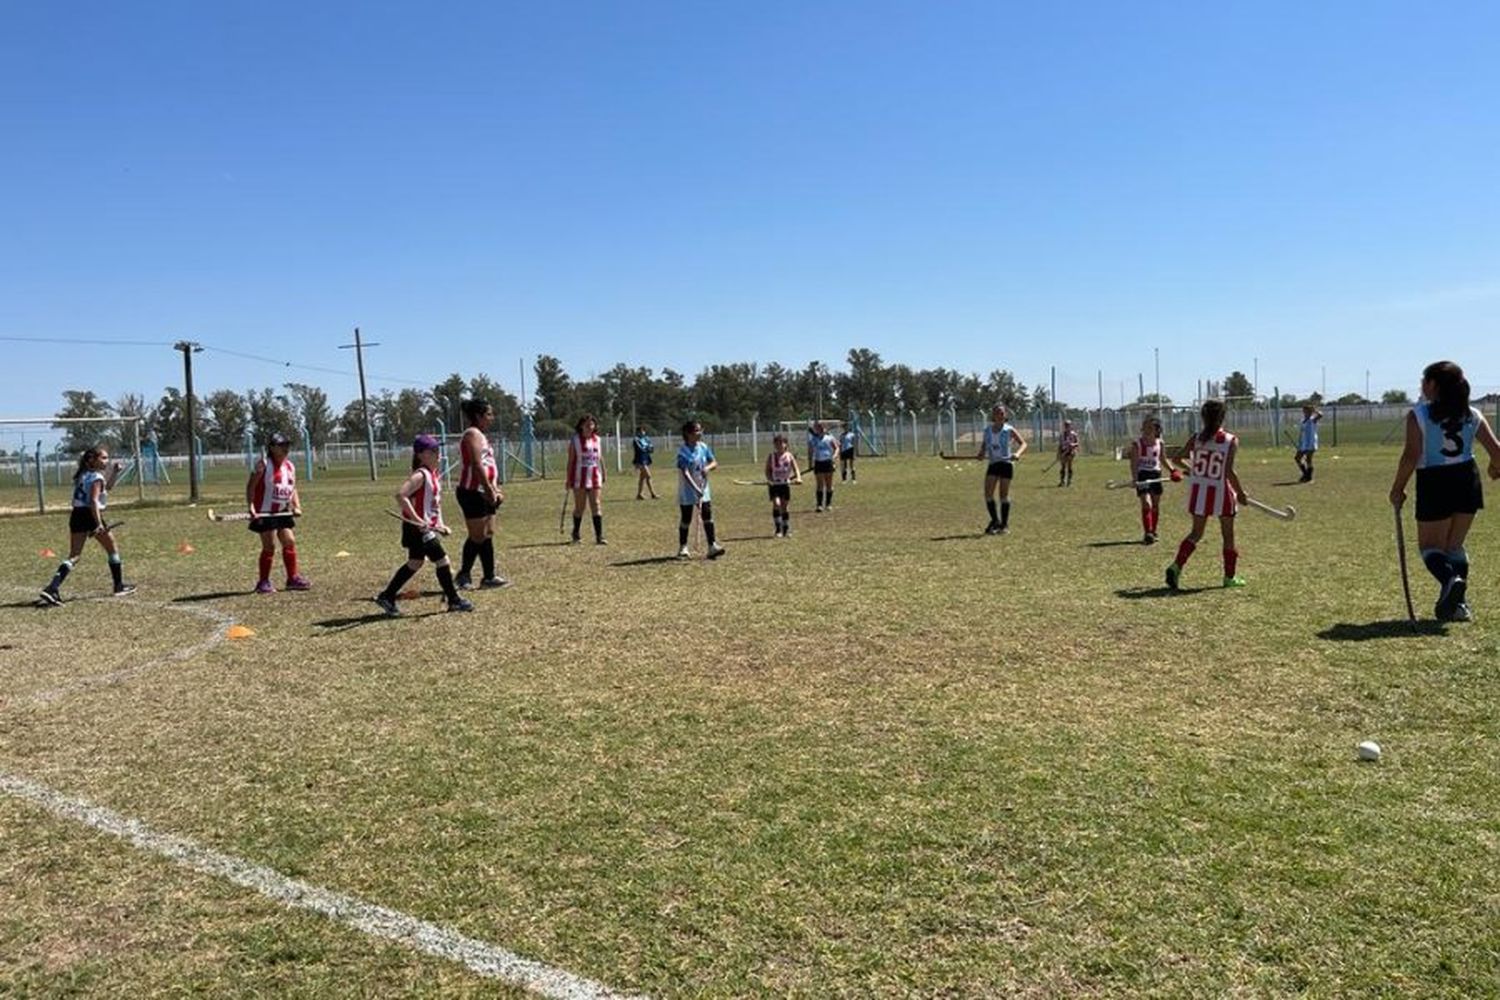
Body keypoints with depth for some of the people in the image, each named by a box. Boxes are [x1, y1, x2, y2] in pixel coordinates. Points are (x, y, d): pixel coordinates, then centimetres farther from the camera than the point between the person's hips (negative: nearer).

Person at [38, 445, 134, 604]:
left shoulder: (83, 475, 17)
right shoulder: (97, 478, -11)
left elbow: (107, 487, 29)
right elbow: (94, 501, -21)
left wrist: (115, 472, 21)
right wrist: (99, 524, -25)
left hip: (76, 515, 8)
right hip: (91, 515, -8)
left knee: (73, 556, 4)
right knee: (113, 550, 12)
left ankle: (53, 588, -14)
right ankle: (119, 586, 21)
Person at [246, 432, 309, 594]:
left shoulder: (290, 466, 8)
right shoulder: (264, 465, -11)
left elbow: (292, 488, 15)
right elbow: (250, 486, -12)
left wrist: (297, 506, 1)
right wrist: (251, 507, -21)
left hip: (282, 512, 7)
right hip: (264, 512, -7)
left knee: (290, 542, 5)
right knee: (269, 546, -6)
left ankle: (293, 578, 14)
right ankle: (263, 582, 4)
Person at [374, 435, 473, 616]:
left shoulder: (435, 474, 11)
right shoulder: (420, 475, -18)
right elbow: (400, 495, -29)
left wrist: (440, 524, 14)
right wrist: (417, 519, -29)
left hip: (426, 527, 10)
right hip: (418, 528, -10)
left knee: (415, 563, 18)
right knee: (441, 560, -4)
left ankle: (387, 597, 26)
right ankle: (453, 600, 7)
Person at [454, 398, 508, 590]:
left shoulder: (480, 435, 20)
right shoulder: (473, 434, -11)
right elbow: (476, 465, -21)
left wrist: (495, 490, 18)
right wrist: (490, 490, -22)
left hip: (483, 493, 10)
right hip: (473, 493, -10)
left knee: (486, 535, 10)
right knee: (479, 536, -6)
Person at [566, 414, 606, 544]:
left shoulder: (597, 439, 9)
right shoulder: (575, 440, -2)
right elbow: (570, 460, -3)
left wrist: (603, 476, 14)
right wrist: (568, 479, -6)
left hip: (594, 476, 3)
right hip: (579, 478, -3)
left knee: (595, 505, -3)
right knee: (579, 507, 5)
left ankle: (599, 537, -5)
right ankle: (575, 535, 21)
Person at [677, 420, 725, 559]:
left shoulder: (704, 447, 1)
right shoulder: (683, 452, -17)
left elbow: (714, 463, 6)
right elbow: (685, 473, -24)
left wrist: (708, 467, -19)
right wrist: (696, 489, -32)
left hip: (703, 489, 5)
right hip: (687, 491, -5)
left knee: (708, 516, -1)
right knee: (686, 519, 4)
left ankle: (712, 546, 1)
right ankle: (683, 548, 16)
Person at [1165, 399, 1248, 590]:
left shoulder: (1196, 438, -2)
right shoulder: (1231, 441, -10)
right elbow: (1229, 471, -17)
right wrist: (1241, 492, -6)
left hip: (1198, 490, 3)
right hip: (1221, 491, -3)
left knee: (1196, 533, 14)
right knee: (1228, 535, 14)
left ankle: (1176, 566, -4)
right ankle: (1229, 576, 21)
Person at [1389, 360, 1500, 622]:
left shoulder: (1418, 415, -8)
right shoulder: (1473, 415, 5)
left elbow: (1411, 455, -15)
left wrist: (1397, 489, -7)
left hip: (1434, 485, -4)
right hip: (1467, 481, 4)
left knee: (1430, 546, 7)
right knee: (1455, 546, 18)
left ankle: (1451, 579, -23)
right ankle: (1458, 604, 12)